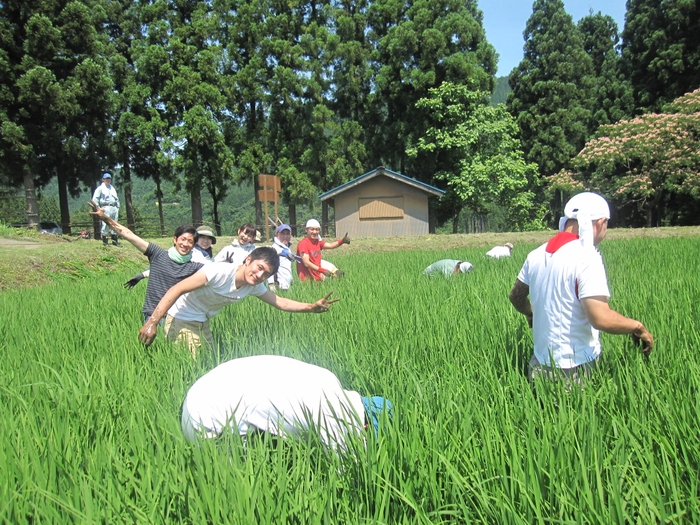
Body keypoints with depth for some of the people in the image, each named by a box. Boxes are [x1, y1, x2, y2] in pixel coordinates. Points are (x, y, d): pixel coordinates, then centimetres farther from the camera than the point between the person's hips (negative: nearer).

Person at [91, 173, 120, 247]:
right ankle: (105, 241, -5)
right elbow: (95, 199, -2)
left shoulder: (112, 188, 24)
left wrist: (118, 207, 15)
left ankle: (115, 240, 13)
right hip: (106, 208, -6)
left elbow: (117, 199, 27)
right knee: (105, 224, -9)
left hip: (114, 208, 6)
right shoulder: (100, 188, 4)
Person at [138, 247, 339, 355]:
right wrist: (152, 323, -34)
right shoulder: (219, 272, -29)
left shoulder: (254, 287, -4)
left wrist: (311, 307, -7)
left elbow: (279, 302, 5)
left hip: (202, 324, 8)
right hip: (181, 320, -8)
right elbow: (177, 290, -29)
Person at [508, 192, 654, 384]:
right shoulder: (586, 257, -16)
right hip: (576, 369, -7)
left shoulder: (537, 254, 5)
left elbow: (516, 297, 17)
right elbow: (601, 318, -25)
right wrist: (638, 327, -7)